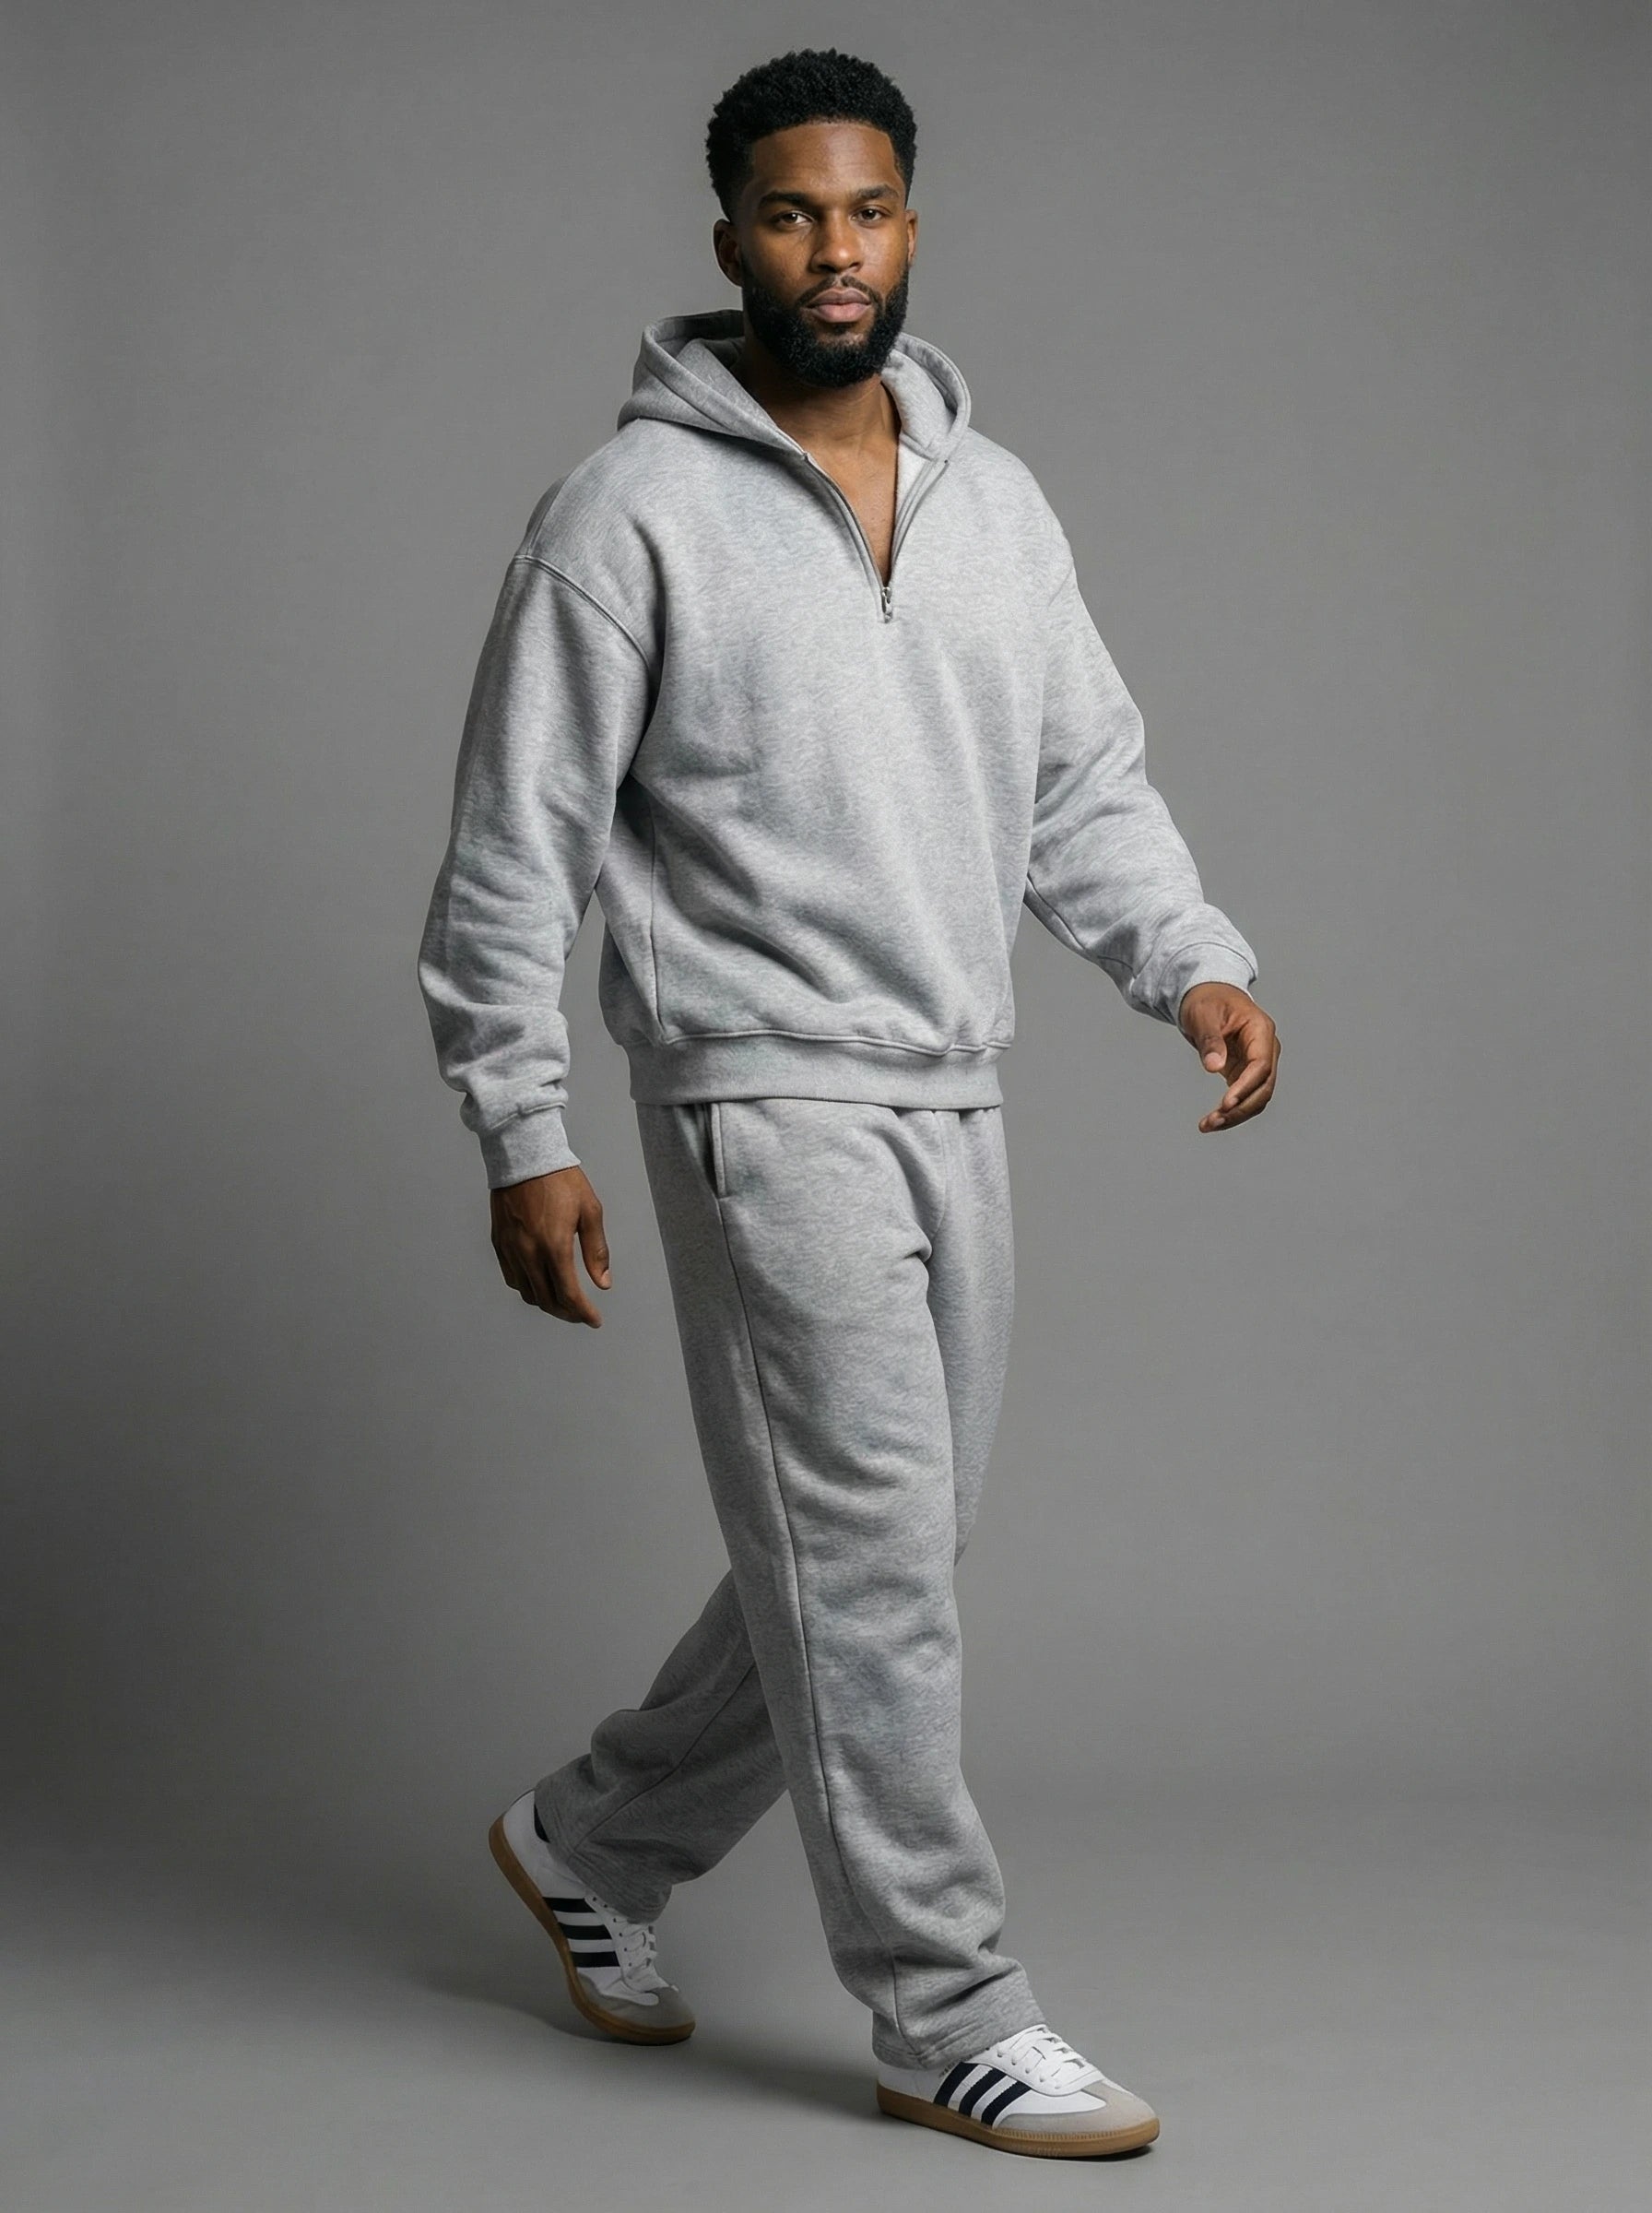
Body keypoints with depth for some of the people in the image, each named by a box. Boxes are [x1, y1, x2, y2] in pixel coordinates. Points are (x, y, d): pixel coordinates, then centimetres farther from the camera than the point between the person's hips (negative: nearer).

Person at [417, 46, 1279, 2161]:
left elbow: (1085, 784, 14)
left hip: (956, 1108, 7)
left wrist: (1195, 960, -4)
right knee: (870, 1560, -5)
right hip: (768, 1105, -7)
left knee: (864, 1562, 14)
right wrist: (524, 1137, -11)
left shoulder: (997, 501, 11)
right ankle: (949, 2018, 7)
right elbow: (514, 852, -7)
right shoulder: (633, 513, -8)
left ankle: (596, 1839, 34)